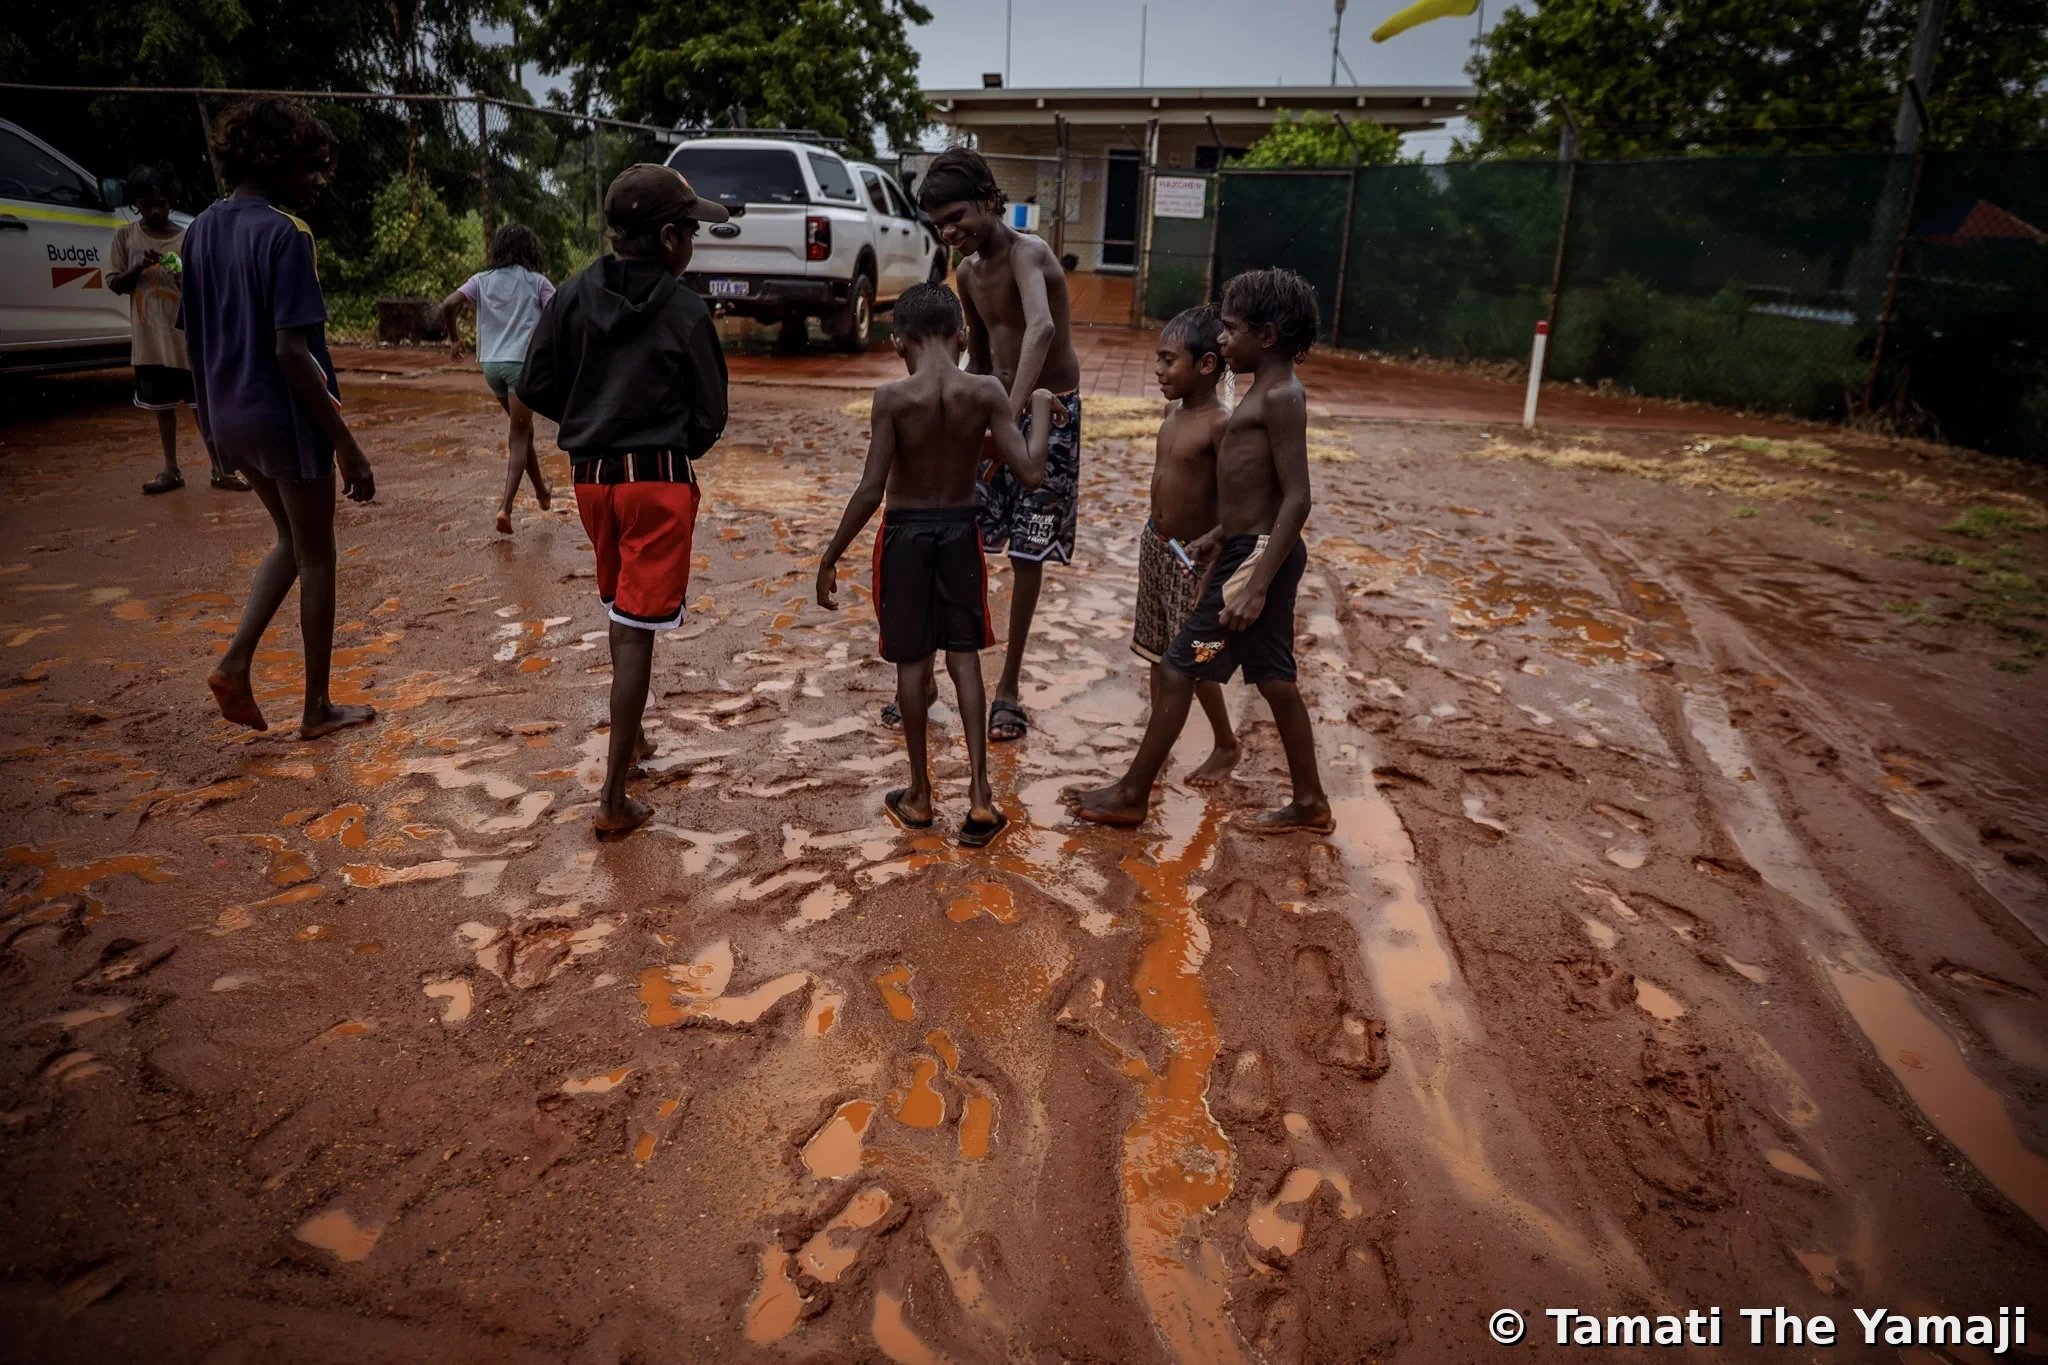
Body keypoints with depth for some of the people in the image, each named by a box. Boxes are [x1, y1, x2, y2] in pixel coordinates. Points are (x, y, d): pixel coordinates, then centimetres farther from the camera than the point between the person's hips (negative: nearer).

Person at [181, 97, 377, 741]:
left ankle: (235, 664, 11)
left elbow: (192, 337, 12)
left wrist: (214, 413, 22)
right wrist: (348, 446, -20)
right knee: (316, 558, 6)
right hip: (287, 419, -8)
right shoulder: (285, 235, -16)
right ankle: (318, 708, 15)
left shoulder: (200, 230, 9)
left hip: (229, 416, 8)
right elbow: (292, 352, -22)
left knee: (291, 540, 24)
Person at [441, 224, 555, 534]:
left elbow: (448, 305, -2)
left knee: (522, 427, 23)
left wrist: (454, 338, 13)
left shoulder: (482, 280, 9)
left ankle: (541, 491, 36)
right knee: (518, 437, -3)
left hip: (492, 364, 4)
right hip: (523, 362, -4)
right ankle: (506, 507, -16)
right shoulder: (536, 281, 2)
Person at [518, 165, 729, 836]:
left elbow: (535, 388, 2)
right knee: (636, 630, -3)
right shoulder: (686, 313, -9)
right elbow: (709, 418, -5)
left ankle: (631, 739, 38)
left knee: (620, 612, 24)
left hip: (592, 475, 5)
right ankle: (614, 798, -1)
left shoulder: (573, 295, 1)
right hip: (659, 479, -5)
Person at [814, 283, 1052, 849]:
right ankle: (979, 797, 8)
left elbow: (871, 491, -17)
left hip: (905, 532, -2)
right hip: (960, 530, 2)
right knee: (965, 657, 12)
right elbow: (1030, 475, -12)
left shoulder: (893, 397, -16)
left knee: (913, 662, 10)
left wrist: (830, 558, -8)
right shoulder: (987, 392, -11)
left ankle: (920, 796, 22)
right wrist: (1041, 411, 4)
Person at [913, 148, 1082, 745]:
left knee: (1027, 555, -1)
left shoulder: (1026, 253, -20)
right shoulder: (968, 273, 5)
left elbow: (1042, 327, -42)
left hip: (1051, 412, -7)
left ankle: (1009, 686, 13)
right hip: (999, 410, 7)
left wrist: (1011, 415, -54)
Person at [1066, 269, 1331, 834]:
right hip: (1255, 549, 10)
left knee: (1178, 670, -2)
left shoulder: (1280, 396, -17)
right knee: (1274, 679, 14)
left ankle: (1132, 796, 10)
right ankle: (1310, 802, 24)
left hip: (1256, 555, -10)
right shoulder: (1271, 393, 13)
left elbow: (1296, 499, -23)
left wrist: (1256, 585, -26)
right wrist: (1221, 535, 23)